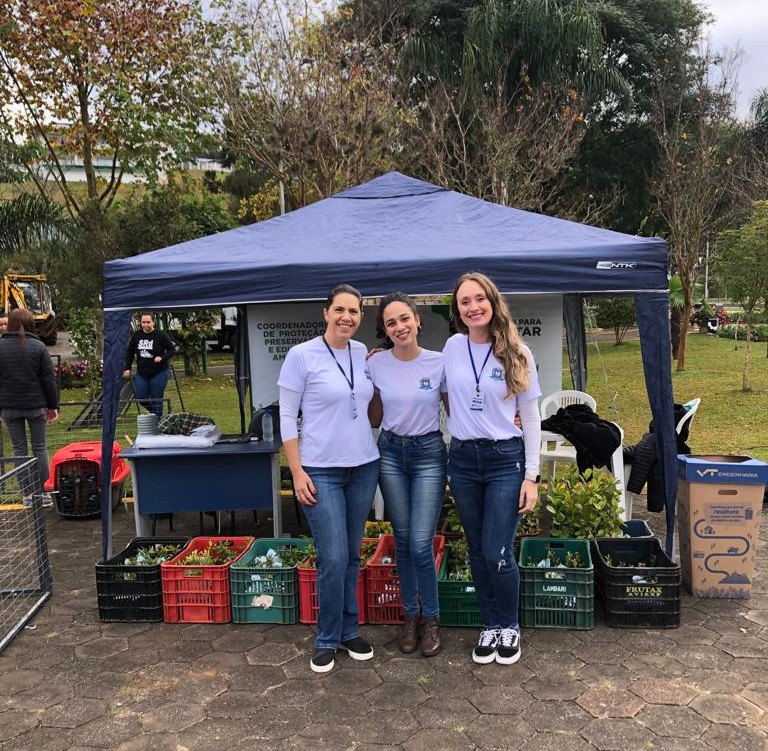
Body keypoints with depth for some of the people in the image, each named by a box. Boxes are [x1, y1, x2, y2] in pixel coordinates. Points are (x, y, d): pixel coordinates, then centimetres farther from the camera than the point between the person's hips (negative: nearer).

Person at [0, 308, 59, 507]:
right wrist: (53, 405, 1)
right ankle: (43, 493, 11)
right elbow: (48, 379, -6)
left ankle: (28, 495, 12)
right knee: (39, 448, 8)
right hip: (35, 405, -1)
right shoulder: (38, 346, -7)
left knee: (19, 449, 9)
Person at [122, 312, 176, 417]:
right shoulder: (136, 335, 2)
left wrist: (162, 357, -21)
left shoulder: (161, 335, -10)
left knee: (156, 399, -1)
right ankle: (155, 412, 30)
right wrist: (127, 368, 8)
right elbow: (129, 352, 12)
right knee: (141, 397, 3)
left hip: (159, 373, -4)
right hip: (141, 373, 4)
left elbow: (172, 350, -4)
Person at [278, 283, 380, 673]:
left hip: (364, 467, 5)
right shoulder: (302, 355, -9)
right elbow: (287, 416, -7)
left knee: (352, 555, 13)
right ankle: (328, 639, 15)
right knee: (333, 558, -5)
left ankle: (349, 631, 29)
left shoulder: (363, 353, 5)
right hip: (321, 472, -5)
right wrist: (297, 472, -11)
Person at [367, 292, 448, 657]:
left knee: (421, 544, -5)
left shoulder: (439, 363, -8)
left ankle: (431, 618, 17)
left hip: (429, 453, -2)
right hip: (391, 453, 2)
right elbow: (374, 419, 7)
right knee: (402, 541, 11)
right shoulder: (375, 364, -3)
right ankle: (410, 615, 28)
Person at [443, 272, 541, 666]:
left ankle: (509, 626, 22)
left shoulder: (517, 353, -5)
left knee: (497, 553, -4)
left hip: (505, 460, -3)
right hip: (462, 459, 3)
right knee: (477, 551, 11)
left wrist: (531, 476, -6)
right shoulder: (452, 348, 1)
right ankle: (490, 625, 30)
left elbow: (531, 418, -2)